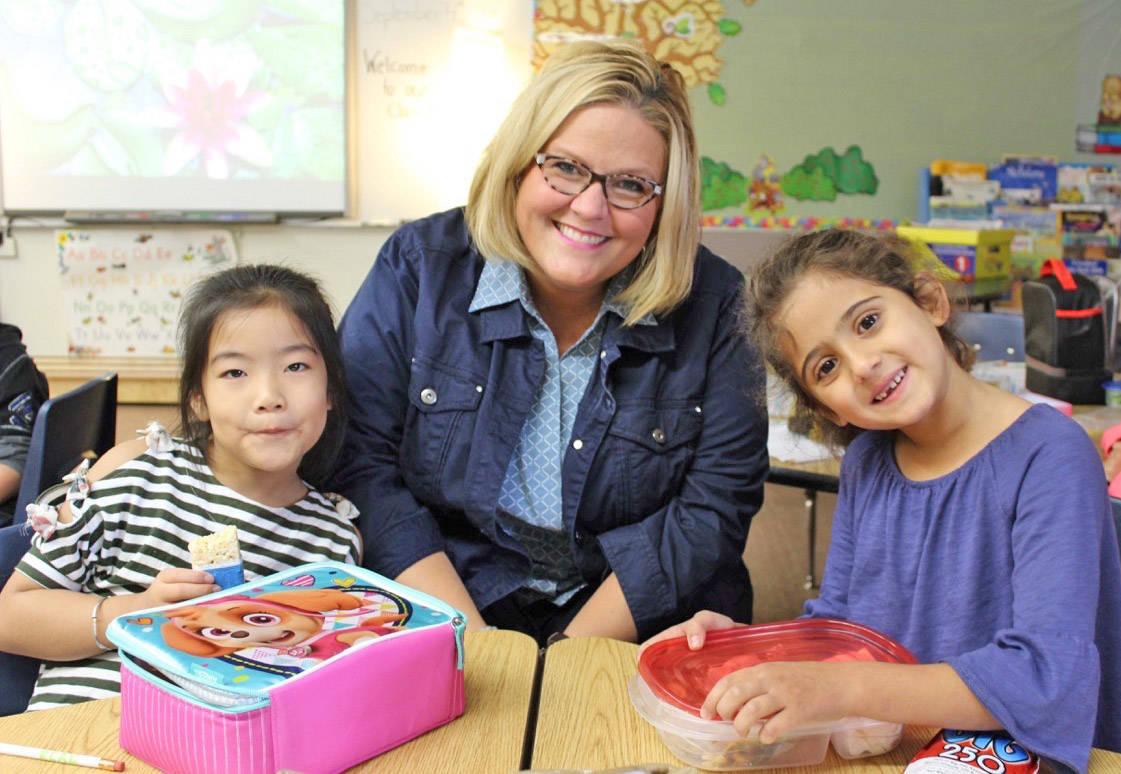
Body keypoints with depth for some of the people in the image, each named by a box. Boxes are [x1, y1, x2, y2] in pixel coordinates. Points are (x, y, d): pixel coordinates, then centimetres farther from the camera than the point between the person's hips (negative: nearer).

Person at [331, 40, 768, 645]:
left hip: (638, 636, 1)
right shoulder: (417, 268, -3)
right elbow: (360, 465, -7)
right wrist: (474, 656, -15)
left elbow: (712, 508, -6)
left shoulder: (715, 306, -4)